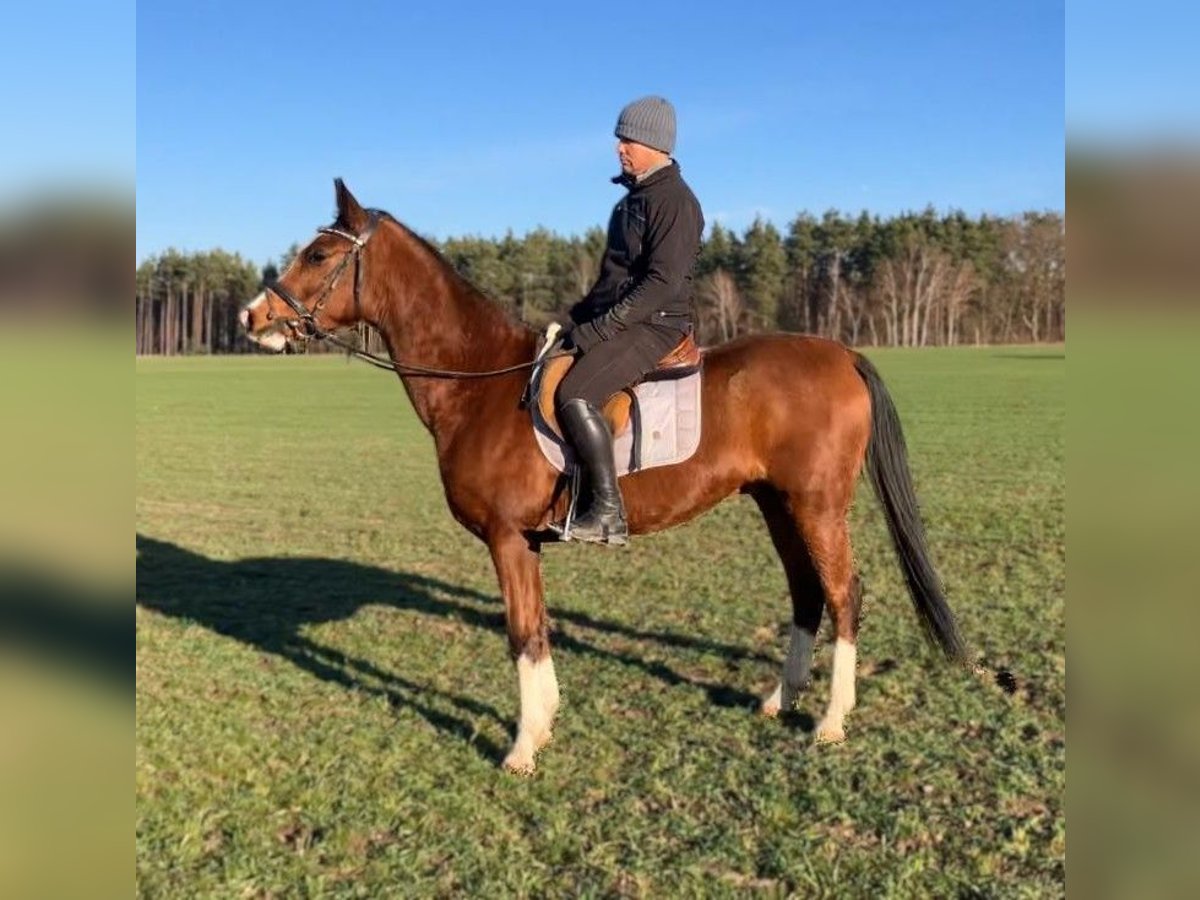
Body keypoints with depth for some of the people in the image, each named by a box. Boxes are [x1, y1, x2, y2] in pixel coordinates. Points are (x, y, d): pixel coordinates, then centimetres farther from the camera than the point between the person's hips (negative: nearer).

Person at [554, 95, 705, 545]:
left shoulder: (674, 200, -12)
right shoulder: (635, 196, 18)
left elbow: (663, 281, -21)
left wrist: (603, 327, -22)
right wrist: (582, 314, 12)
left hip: (654, 326, -10)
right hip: (616, 321, 10)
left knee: (575, 395, -29)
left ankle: (608, 512, -23)